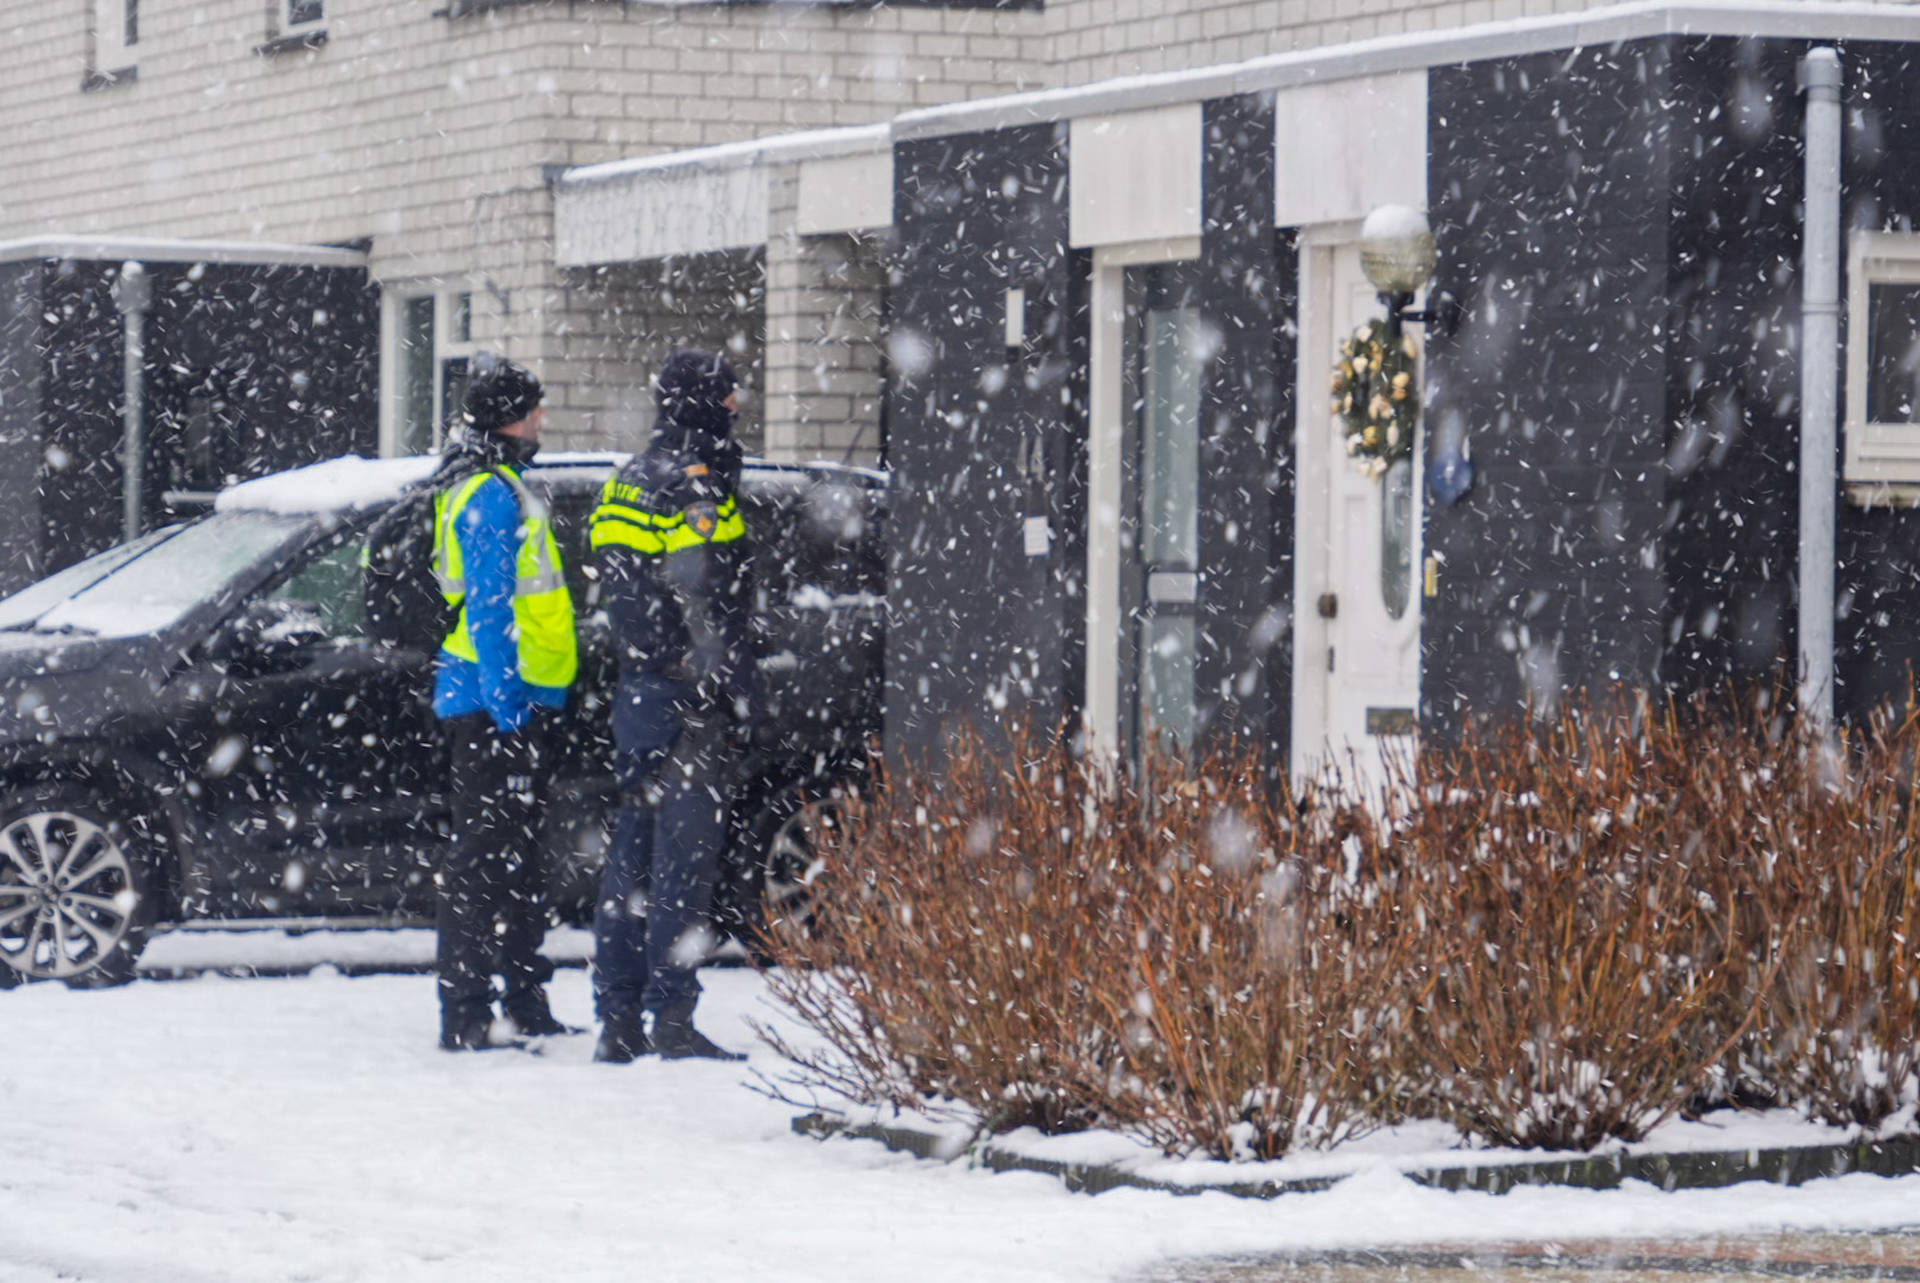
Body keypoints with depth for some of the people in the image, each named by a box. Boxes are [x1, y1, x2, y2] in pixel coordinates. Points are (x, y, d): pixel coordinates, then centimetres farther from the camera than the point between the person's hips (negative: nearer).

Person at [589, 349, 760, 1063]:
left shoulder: (631, 482, 15)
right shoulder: (697, 482, -12)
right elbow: (702, 602, -17)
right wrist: (732, 699, -15)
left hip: (639, 691, 9)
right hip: (695, 702, -9)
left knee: (632, 857, 10)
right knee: (685, 857, -8)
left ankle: (618, 1023, 13)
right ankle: (672, 1018, -10)